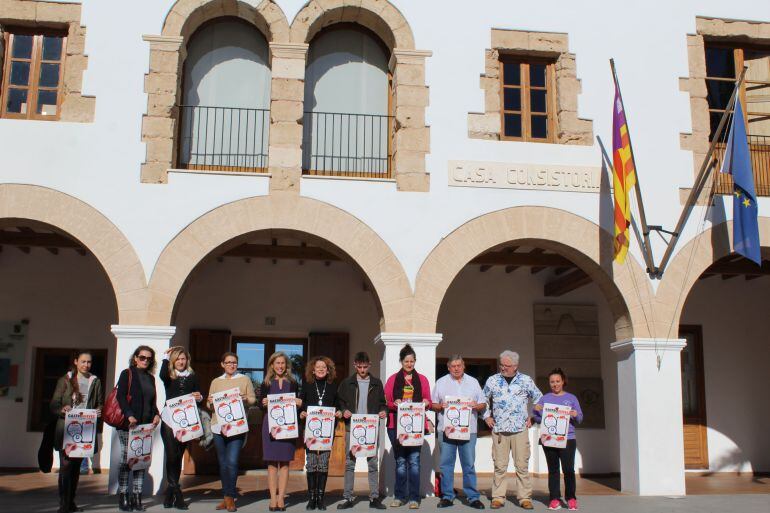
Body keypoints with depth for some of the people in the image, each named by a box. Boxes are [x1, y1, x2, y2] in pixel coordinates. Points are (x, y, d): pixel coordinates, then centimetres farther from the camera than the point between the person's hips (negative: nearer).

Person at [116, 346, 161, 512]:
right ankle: (123, 497, 2)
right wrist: (129, 416, -19)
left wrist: (156, 414, 3)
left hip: (146, 425, 5)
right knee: (126, 460, -4)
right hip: (128, 424, -5)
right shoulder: (127, 374, 2)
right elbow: (121, 396, -8)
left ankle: (137, 497, 6)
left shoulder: (151, 378, 18)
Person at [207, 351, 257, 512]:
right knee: (222, 462, 7)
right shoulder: (216, 382, 14)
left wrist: (245, 399, -14)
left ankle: (229, 497, 2)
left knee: (232, 462, -11)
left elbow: (253, 399, 6)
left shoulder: (245, 379, 8)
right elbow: (209, 404, 15)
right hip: (218, 425, 3)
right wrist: (210, 402, -7)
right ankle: (227, 497, 18)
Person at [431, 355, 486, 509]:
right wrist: (441, 406, -10)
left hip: (468, 429, 0)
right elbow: (433, 404, 10)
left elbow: (483, 404, 13)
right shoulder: (441, 382, 11)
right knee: (446, 464, 2)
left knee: (469, 465, 1)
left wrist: (476, 405, -8)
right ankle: (447, 496, 10)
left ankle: (473, 497, 8)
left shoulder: (473, 382, 13)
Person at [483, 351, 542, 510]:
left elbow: (539, 399, 17)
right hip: (499, 430, 0)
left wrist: (532, 417, 11)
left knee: (522, 465, 0)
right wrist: (487, 417, 11)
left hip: (520, 430, 0)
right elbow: (483, 400, 20)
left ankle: (525, 498, 7)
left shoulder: (526, 381, 5)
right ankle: (498, 498, 7)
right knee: (499, 466, 1)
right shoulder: (492, 380, 6)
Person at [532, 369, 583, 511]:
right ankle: (555, 499, 9)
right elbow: (538, 419, 9)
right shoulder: (544, 398, 11)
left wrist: (576, 415, -14)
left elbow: (579, 419, 7)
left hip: (567, 438, -1)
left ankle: (571, 498, 5)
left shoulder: (571, 398, 10)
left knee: (568, 469, -6)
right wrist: (536, 410, -10)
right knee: (553, 469, 5)